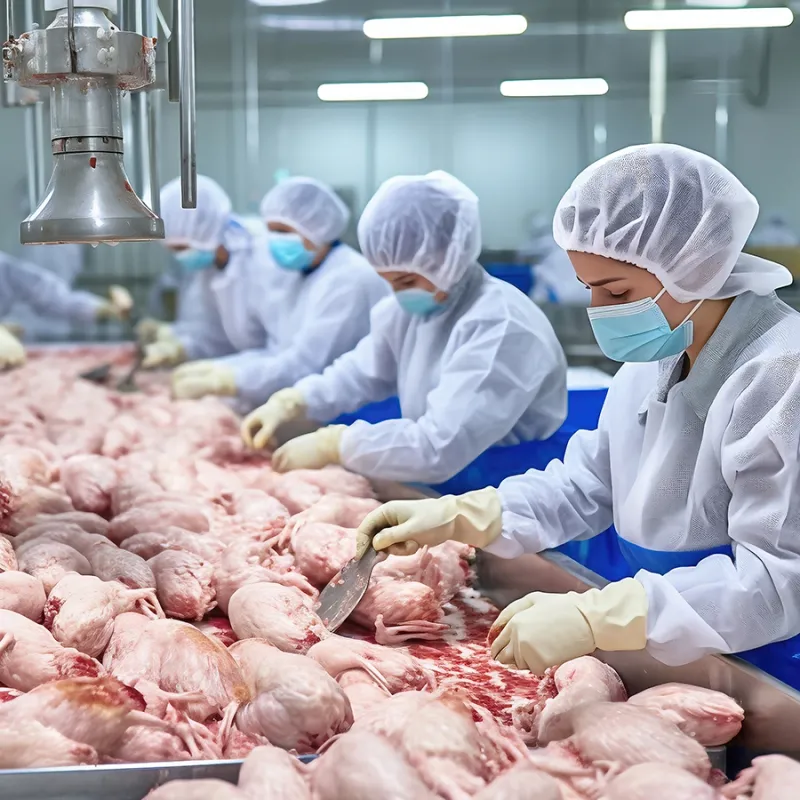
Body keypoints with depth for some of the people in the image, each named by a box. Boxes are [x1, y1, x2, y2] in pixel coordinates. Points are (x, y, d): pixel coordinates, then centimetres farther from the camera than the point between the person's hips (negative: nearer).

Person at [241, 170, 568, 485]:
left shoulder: (501, 327, -26)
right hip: (435, 485, 7)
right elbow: (361, 372, 15)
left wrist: (330, 445, -24)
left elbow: (438, 450, -31)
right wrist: (288, 403, -2)